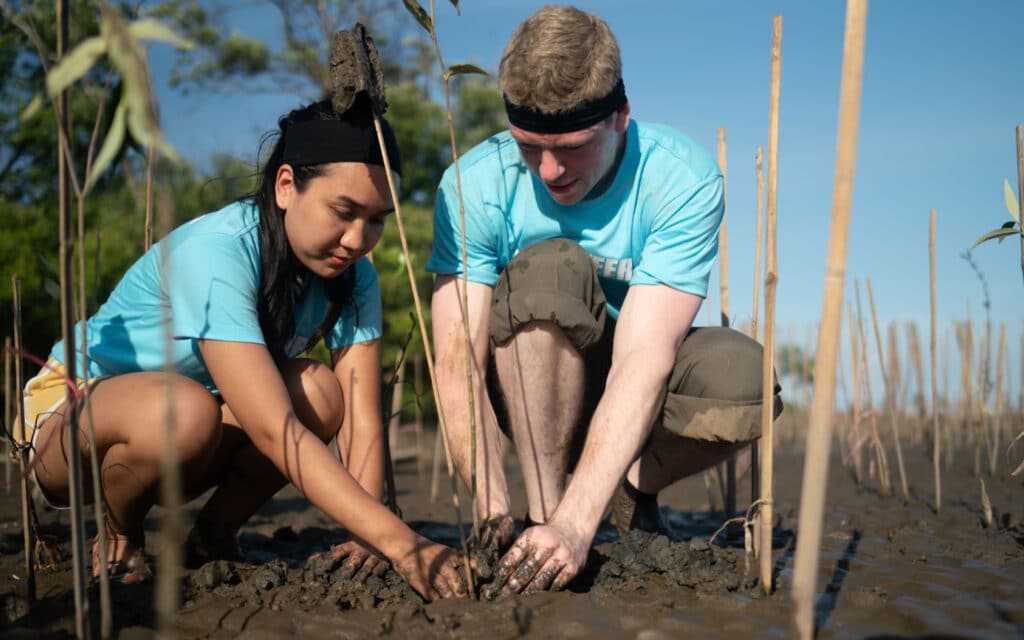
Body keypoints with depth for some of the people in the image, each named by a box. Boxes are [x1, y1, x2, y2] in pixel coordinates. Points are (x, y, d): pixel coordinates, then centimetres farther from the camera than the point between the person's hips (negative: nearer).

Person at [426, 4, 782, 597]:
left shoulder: (684, 180, -23)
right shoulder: (474, 186, -20)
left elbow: (643, 359, -32)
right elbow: (457, 361, -24)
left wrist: (577, 524, -41)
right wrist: (496, 512, -36)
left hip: (641, 391, 1)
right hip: (528, 388, 0)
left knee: (744, 374, -32)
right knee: (550, 267, -32)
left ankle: (634, 490, -2)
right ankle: (542, 507, -22)